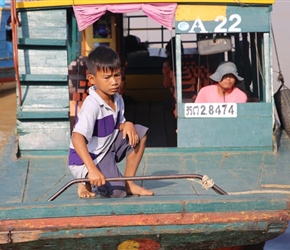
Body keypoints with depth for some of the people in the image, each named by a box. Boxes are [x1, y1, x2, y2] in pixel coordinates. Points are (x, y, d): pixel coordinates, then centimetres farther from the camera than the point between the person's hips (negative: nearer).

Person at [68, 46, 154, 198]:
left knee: (140, 133, -1)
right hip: (86, 160, -8)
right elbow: (77, 138, -39)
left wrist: (127, 125, -13)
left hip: (107, 148, 8)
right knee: (117, 192, -21)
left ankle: (128, 183, 6)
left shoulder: (117, 100, -2)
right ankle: (87, 184, 9)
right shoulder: (92, 105, -28)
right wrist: (93, 170, -47)